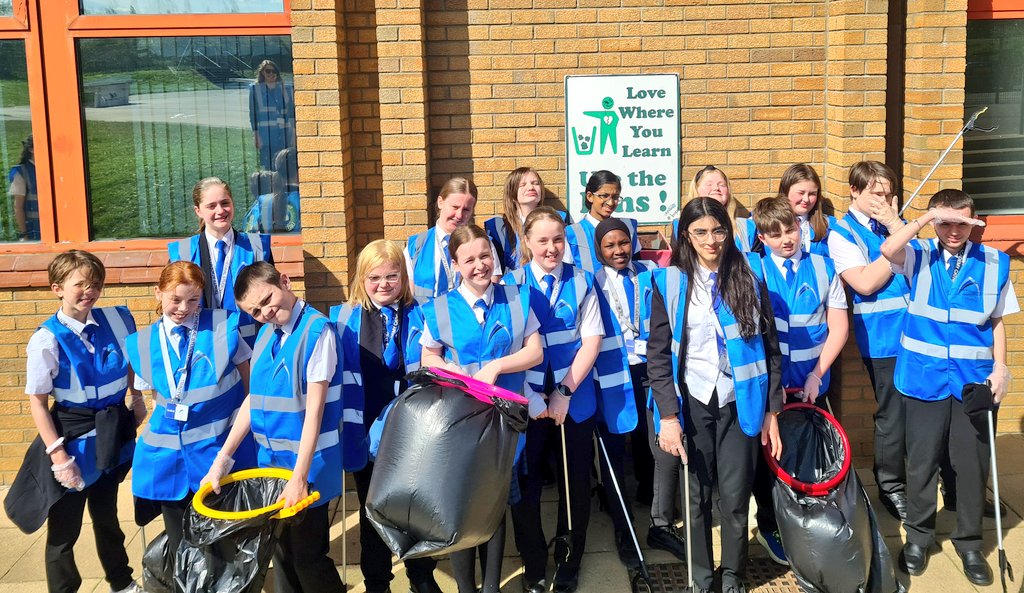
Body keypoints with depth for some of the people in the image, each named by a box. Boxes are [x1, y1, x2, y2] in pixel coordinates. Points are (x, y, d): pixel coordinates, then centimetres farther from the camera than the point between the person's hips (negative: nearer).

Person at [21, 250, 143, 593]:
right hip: (74, 436, -4)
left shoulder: (116, 320, -7)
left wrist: (137, 399, 10)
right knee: (64, 529, 7)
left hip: (113, 432, 4)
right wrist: (58, 455, -16)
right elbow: (37, 402, -13)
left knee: (106, 515, 24)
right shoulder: (47, 340, -17)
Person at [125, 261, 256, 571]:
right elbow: (155, 394, 14)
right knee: (180, 541, 14)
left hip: (219, 446, -3)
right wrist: (172, 415, 4)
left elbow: (247, 379, 3)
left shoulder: (224, 326, -6)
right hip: (169, 450, 3)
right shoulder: (143, 343, 4)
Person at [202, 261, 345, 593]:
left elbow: (314, 409, -20)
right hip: (270, 460, 7)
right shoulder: (266, 332, 6)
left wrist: (299, 477, -23)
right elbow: (254, 400, 10)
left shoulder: (317, 330, -16)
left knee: (307, 559, 3)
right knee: (281, 553, 18)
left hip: (307, 464, -7)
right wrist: (222, 459, 5)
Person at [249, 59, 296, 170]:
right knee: (268, 166, -7)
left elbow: (291, 112, 15)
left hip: (285, 135, 2)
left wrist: (294, 136, 9)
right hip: (266, 136, -2)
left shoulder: (286, 89, 14)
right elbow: (253, 113, 5)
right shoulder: (255, 89, 8)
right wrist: (256, 134, -3)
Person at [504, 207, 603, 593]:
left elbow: (592, 340, -3)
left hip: (574, 398, 1)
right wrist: (530, 396, -12)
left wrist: (565, 392, -11)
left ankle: (569, 562, 28)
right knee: (525, 482, 4)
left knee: (576, 481, 9)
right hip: (526, 399, -1)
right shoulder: (513, 283, -2)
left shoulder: (582, 282, 2)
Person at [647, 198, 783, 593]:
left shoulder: (749, 279, 4)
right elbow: (658, 354, -2)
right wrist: (668, 414, -9)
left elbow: (771, 349, 6)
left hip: (739, 403, 1)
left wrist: (772, 412, 2)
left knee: (735, 499, 2)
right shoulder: (668, 282, 0)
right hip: (692, 402, 0)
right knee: (697, 498, 6)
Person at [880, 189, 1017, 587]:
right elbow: (887, 250, -22)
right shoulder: (920, 256, 0)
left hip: (975, 377, 1)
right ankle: (918, 536, 24)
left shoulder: (993, 262, 3)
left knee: (973, 462, 7)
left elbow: (998, 321, 8)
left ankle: (969, 542, 24)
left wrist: (1000, 366, -1)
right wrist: (928, 216, -23)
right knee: (922, 460, 7)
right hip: (925, 375, -1)